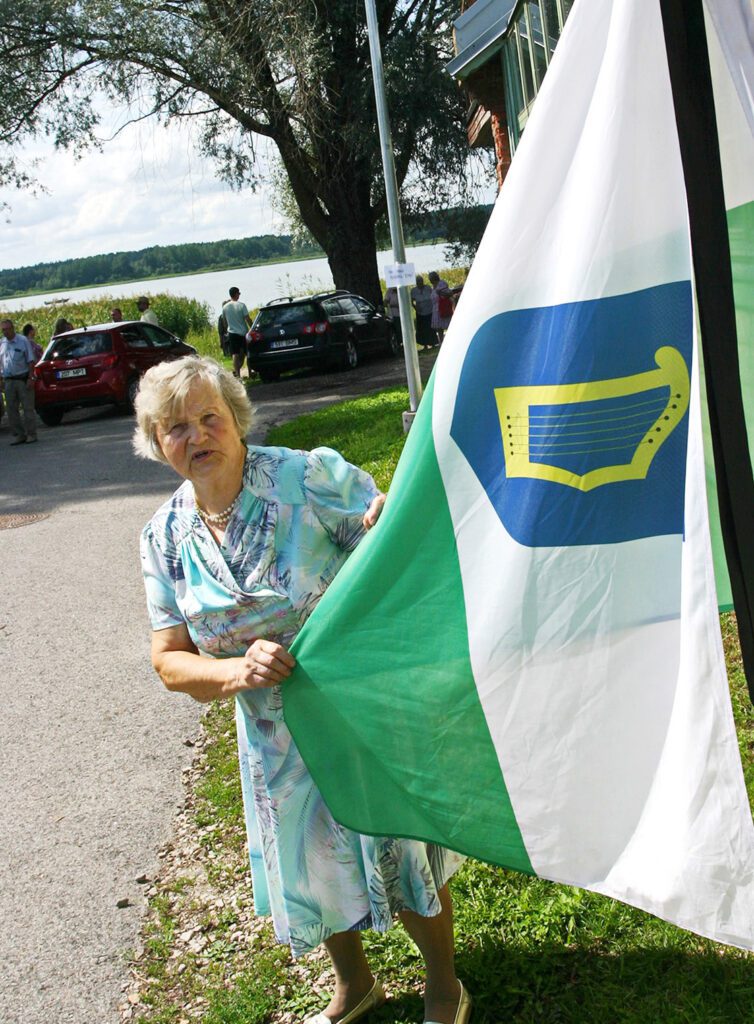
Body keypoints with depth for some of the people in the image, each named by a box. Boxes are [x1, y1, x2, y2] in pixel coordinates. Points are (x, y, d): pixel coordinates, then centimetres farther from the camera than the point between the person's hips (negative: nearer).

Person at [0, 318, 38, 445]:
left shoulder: (23, 341, -3)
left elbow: (30, 361, -2)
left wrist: (30, 378, -10)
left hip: (23, 379, -4)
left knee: (28, 408, -1)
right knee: (12, 410, 5)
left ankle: (31, 434, 5)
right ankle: (18, 435, 13)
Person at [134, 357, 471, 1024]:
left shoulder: (310, 477, -18)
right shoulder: (166, 538, -5)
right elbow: (170, 662, -3)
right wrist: (235, 672, -24)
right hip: (278, 738, 4)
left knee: (399, 852, 8)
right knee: (312, 867, 21)